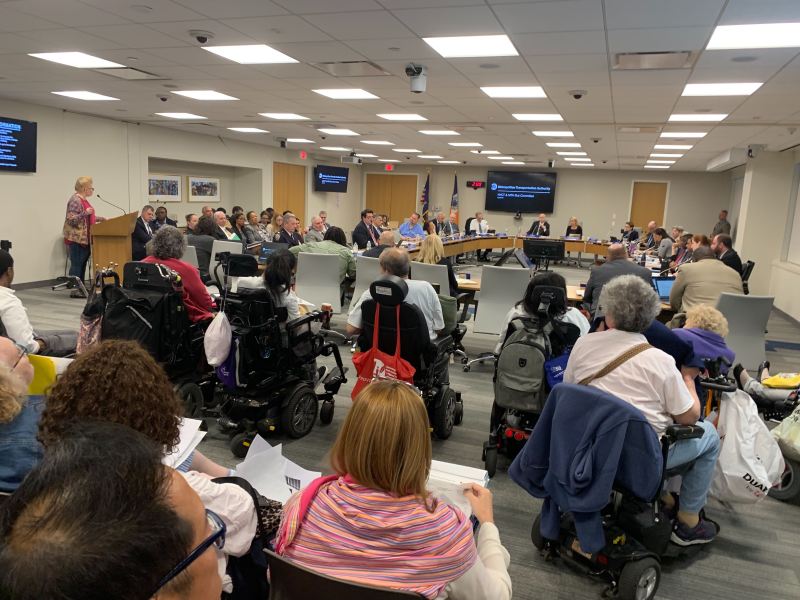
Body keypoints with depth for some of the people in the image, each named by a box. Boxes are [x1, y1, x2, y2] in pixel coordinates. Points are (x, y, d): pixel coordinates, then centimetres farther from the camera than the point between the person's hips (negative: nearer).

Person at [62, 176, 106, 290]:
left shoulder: (83, 199, 16)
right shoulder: (75, 200, -13)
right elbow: (71, 219, -19)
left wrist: (99, 218, 19)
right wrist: (85, 213, -28)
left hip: (85, 238, 9)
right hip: (76, 238, -9)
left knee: (82, 264, 11)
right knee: (76, 264, -6)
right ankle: (75, 290, -3)